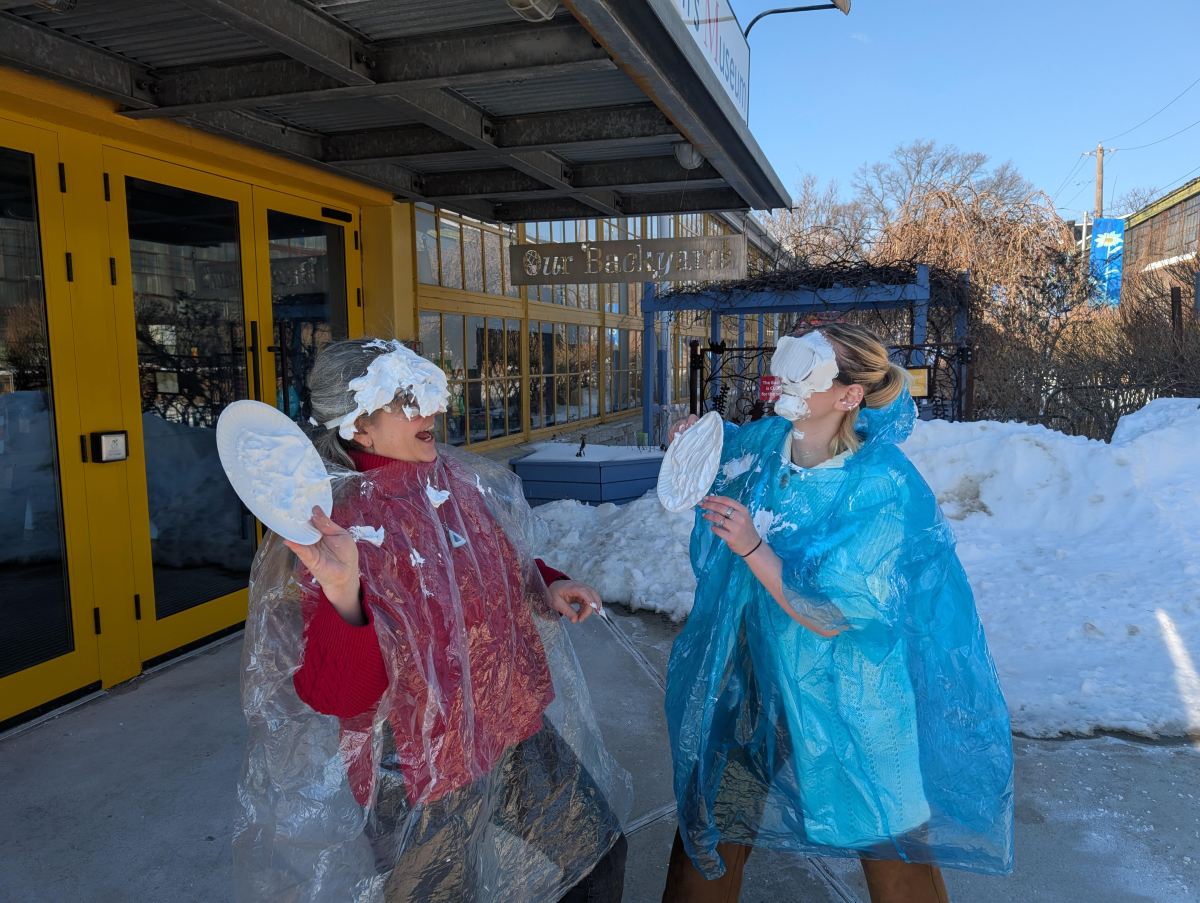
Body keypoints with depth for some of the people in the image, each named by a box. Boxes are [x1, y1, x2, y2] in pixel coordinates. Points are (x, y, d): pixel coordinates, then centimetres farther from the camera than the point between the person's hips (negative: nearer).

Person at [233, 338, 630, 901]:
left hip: (517, 730, 6)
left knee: (600, 857, 17)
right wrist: (342, 591, -41)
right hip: (423, 774, -6)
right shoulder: (339, 527, -21)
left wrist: (548, 585, 0)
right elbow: (335, 695, -26)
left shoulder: (461, 483, -3)